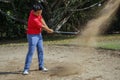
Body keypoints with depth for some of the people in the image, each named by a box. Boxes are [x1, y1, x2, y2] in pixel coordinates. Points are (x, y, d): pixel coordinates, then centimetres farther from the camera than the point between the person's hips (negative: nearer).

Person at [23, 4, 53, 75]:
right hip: (32, 36, -9)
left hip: (39, 34, 9)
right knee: (31, 52, -12)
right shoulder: (34, 19, -30)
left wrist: (48, 29, -7)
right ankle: (26, 69, -9)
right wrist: (49, 30, 0)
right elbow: (42, 27, -17)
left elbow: (42, 19, 3)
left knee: (41, 51, 12)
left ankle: (41, 66, 24)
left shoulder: (34, 11, -5)